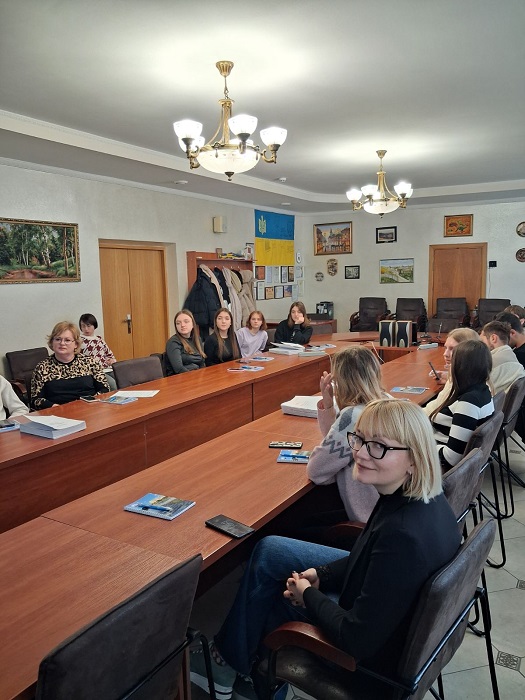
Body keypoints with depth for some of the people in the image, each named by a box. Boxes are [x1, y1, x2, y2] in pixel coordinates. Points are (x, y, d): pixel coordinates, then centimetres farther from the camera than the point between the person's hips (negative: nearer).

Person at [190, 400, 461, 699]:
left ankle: (230, 663, 35)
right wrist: (321, 574, -4)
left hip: (374, 650, -8)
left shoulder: (403, 534, -40)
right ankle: (231, 654, 33)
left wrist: (308, 594, -14)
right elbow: (369, 555, 6)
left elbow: (358, 638, -30)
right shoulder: (426, 497, -13)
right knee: (268, 551, 13)